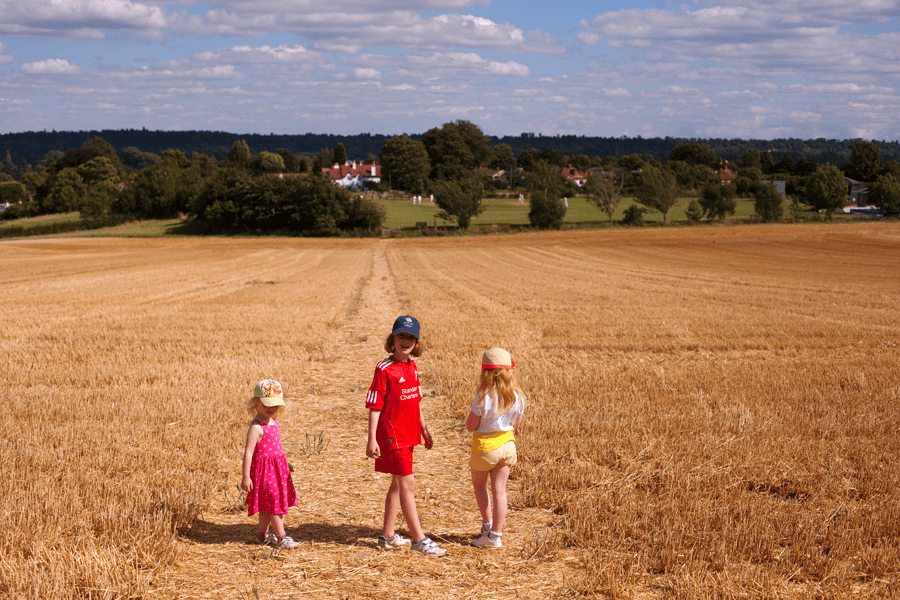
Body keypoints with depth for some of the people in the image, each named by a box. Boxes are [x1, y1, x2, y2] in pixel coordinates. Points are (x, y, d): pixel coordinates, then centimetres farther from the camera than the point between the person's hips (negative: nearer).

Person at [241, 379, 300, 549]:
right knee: (274, 503, -3)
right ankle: (281, 537, 5)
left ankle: (262, 534, 29)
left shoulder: (273, 422, 8)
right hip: (264, 469, -9)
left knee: (269, 504, 17)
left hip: (277, 467, 9)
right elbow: (248, 452, -22)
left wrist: (285, 464, 30)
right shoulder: (256, 427, -20)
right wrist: (246, 477, -24)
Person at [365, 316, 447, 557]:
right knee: (408, 484, -8)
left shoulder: (411, 366, 9)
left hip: (408, 434, 9)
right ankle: (419, 539, -4)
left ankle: (387, 535, 25)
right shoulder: (385, 369, -14)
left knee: (398, 483, 15)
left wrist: (424, 429, 19)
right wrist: (372, 439, -16)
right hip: (392, 434, -9)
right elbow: (374, 406, -13)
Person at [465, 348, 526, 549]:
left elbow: (471, 426, -16)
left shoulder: (483, 396, -21)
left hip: (485, 446, -4)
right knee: (499, 490, 7)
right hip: (507, 444, 4)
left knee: (479, 484, 22)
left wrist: (470, 417, 2)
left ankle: (488, 524, 29)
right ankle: (495, 535, 8)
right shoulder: (517, 396, -6)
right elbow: (517, 423, 6)